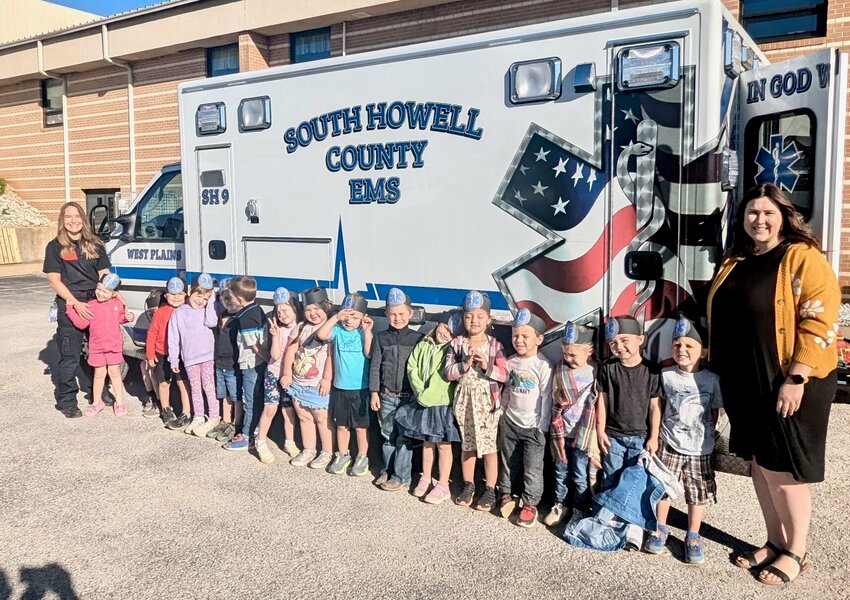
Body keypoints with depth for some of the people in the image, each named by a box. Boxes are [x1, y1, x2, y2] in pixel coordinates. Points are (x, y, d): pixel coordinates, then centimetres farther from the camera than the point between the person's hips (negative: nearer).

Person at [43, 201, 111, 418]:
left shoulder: (95, 245, 12)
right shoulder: (55, 247, 1)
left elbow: (104, 275, 14)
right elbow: (55, 281, -4)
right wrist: (76, 303, -15)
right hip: (69, 305, -3)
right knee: (70, 356, -1)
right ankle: (66, 401, 11)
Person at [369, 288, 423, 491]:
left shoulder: (417, 338, -4)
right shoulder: (381, 338, 2)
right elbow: (375, 366, 2)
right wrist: (374, 392, -1)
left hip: (409, 397, -2)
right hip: (387, 396, 2)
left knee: (404, 437, 3)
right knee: (388, 435, 14)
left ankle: (401, 476, 12)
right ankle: (387, 470, 28)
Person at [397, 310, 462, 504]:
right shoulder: (423, 345, 5)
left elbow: (448, 376, -17)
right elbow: (412, 368, 1)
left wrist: (429, 395, -18)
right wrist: (420, 392, -10)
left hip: (442, 404, -4)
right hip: (422, 402, 4)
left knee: (443, 445, 5)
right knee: (427, 442, 17)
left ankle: (442, 486, 14)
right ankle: (426, 479, 30)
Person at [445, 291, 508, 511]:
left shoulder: (495, 345, -6)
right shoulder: (457, 344, -1)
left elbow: (505, 375, -11)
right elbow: (448, 373, -7)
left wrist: (486, 367, -24)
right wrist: (465, 364, -21)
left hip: (488, 401, -2)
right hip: (465, 400, 2)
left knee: (489, 446, 5)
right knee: (466, 444, 15)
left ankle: (490, 489, 18)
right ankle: (468, 485, 30)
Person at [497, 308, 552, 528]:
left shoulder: (543, 365, -14)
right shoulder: (510, 363, 2)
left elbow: (546, 398, -12)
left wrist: (542, 427, -12)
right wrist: (501, 413, 11)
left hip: (533, 427, -5)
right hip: (510, 423, 5)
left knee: (532, 469, 1)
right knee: (508, 463, 16)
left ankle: (530, 504, 14)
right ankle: (506, 495, 31)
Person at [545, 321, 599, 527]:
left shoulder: (596, 372, -10)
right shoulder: (559, 369, -3)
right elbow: (556, 404, 1)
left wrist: (596, 435, -8)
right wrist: (558, 432, -3)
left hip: (583, 434, -3)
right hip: (561, 432, 3)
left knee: (580, 476, 9)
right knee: (561, 472, 16)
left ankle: (580, 511, 26)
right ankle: (560, 505, 34)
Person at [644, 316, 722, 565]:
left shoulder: (712, 380, -10)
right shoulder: (666, 375, -5)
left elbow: (715, 411, 0)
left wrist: (704, 433, -2)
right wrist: (659, 433, 5)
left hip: (700, 448, -1)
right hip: (669, 444, 1)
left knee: (698, 493, 9)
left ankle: (693, 537, 26)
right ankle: (660, 529, 30)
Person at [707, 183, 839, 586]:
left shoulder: (801, 257, -11)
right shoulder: (735, 261, 11)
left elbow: (819, 321, -18)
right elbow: (721, 321, 18)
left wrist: (796, 379, -22)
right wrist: (717, 368, 15)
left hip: (786, 382, -7)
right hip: (744, 381, 7)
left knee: (783, 468, 2)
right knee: (760, 463, 14)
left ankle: (795, 552, 20)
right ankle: (774, 542, 30)